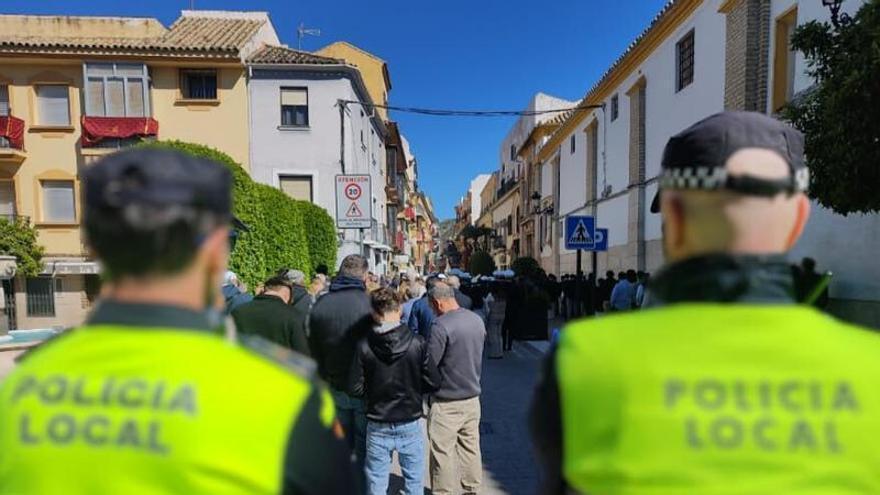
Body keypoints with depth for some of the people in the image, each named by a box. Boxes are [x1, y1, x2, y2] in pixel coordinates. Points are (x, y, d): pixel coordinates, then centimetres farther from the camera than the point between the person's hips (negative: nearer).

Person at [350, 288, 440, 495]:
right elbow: (433, 382, -10)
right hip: (410, 423, 0)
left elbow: (356, 388, -10)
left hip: (378, 425, 0)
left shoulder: (364, 346, -14)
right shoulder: (417, 342, -14)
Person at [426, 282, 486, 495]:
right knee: (471, 446, 19)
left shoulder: (441, 325, -22)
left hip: (447, 402, -7)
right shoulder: (477, 320, 1)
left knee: (443, 452, 7)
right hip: (473, 397, 7)